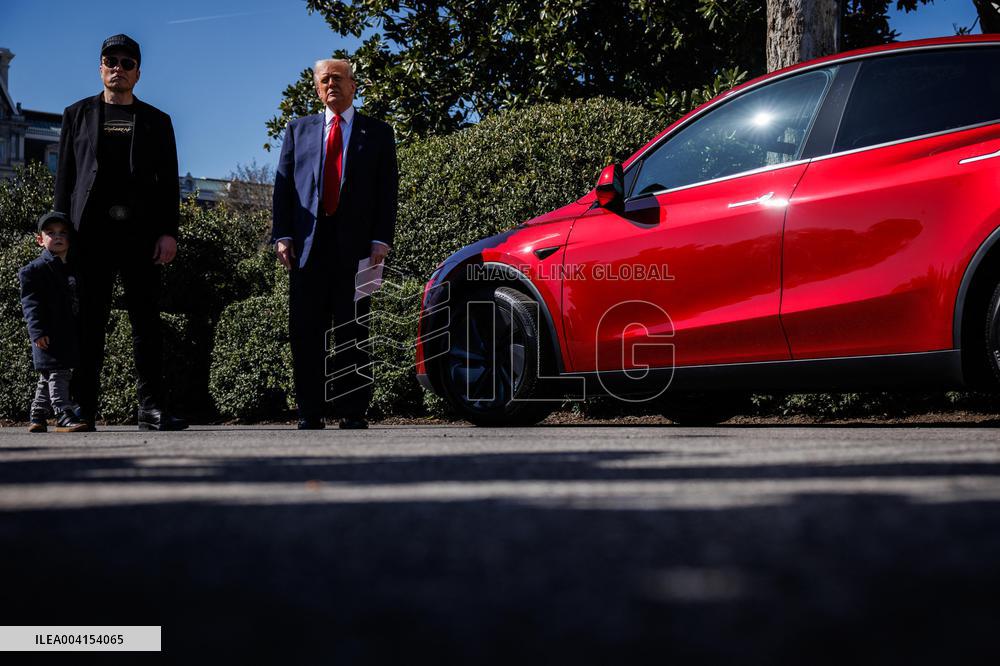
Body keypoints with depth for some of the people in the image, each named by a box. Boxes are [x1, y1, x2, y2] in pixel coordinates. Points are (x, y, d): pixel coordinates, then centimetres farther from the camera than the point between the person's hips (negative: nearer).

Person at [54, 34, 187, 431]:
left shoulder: (156, 121, 16)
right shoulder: (78, 114, 16)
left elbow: (168, 182, 10)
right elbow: (65, 175, 12)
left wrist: (169, 232, -2)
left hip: (141, 231, 0)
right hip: (91, 230, 0)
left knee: (146, 321, -3)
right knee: (89, 322, -1)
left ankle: (151, 409, -4)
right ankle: (83, 409, 0)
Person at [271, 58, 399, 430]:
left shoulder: (378, 134, 11)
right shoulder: (299, 130, 17)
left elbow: (388, 190, 5)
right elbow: (283, 184, 11)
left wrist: (381, 240, -7)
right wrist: (282, 235, -1)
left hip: (356, 246, -1)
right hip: (308, 245, 2)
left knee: (353, 333, 0)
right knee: (306, 332, -1)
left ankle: (353, 414, 3)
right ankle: (310, 415, 3)